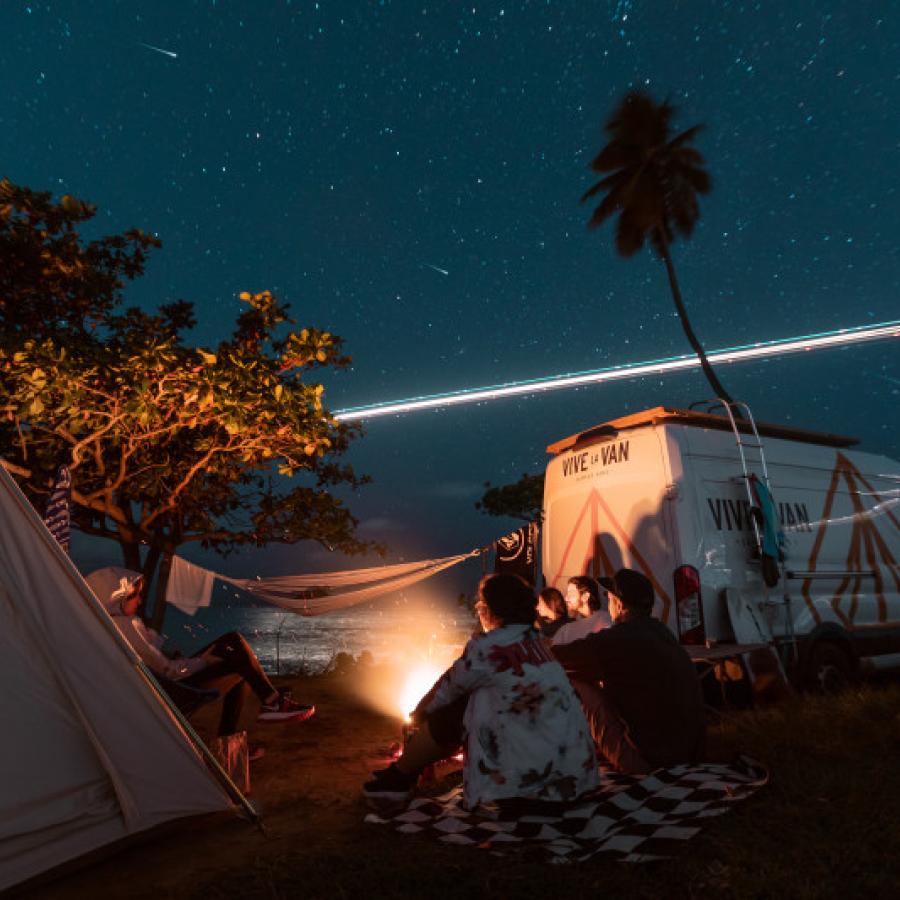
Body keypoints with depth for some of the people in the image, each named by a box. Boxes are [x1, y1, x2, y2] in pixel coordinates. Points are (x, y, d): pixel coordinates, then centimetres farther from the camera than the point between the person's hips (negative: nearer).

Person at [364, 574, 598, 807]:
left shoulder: (487, 646, -13)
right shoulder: (535, 641, 10)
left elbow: (447, 690, 2)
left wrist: (418, 714, 21)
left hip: (534, 771, -8)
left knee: (450, 712, 4)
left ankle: (400, 776, 23)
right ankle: (407, 767, 32)